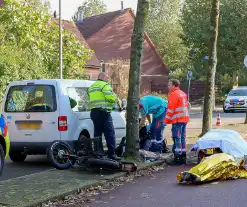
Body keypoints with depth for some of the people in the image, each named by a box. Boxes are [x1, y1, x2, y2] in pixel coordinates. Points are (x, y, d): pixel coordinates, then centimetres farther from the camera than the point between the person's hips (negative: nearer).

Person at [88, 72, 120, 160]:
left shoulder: (91, 87, 22)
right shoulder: (104, 85, -5)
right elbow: (110, 97, -18)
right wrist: (115, 99, 3)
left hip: (93, 111, 8)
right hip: (103, 112, -8)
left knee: (97, 133, 11)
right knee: (110, 133, -6)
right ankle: (111, 153, -10)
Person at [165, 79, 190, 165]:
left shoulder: (173, 94, -10)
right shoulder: (183, 93, 19)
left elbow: (171, 108, -14)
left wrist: (167, 120, -10)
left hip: (177, 120, -9)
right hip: (185, 119, 9)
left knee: (177, 139, -8)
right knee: (182, 138, 13)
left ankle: (177, 158, -9)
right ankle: (183, 157, 16)